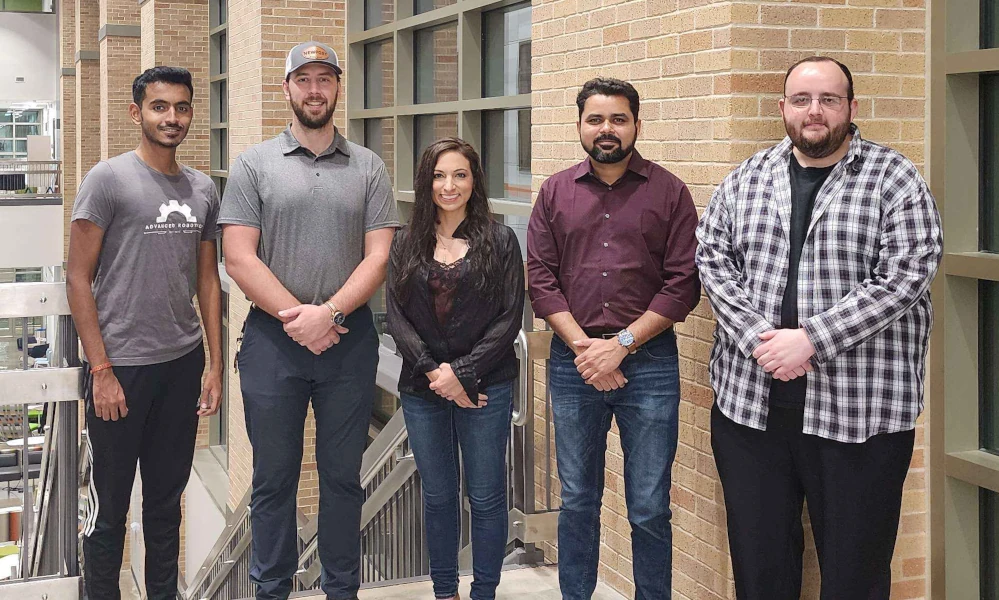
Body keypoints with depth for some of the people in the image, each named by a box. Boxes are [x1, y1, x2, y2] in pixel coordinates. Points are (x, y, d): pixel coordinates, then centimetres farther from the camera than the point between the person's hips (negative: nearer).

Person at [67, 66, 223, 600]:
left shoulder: (203, 190, 9)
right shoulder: (108, 180, -7)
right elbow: (78, 278, -8)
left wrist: (215, 366, 9)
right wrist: (102, 371, -13)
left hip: (183, 363, 5)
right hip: (122, 366, -5)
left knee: (167, 497, 15)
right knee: (108, 505, 4)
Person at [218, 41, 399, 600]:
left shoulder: (369, 168, 5)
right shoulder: (254, 165, 2)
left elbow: (379, 258, -1)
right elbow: (239, 259, -4)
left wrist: (328, 313, -14)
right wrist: (296, 317, -11)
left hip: (349, 339, 1)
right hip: (271, 339, -1)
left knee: (343, 476, 9)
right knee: (274, 479, 8)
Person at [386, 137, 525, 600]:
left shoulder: (500, 241, 0)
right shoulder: (406, 244, 6)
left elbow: (510, 317, -5)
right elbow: (396, 317, 1)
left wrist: (462, 372, -12)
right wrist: (434, 371, -11)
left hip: (485, 387, -2)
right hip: (421, 389, 2)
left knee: (486, 496, 5)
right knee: (437, 495, 12)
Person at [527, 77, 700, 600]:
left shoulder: (669, 193, 0)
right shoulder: (555, 193, 7)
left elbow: (683, 285, -5)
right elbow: (541, 279, 3)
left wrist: (620, 345, -11)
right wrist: (583, 348, -9)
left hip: (649, 361, -2)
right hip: (572, 360, 2)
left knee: (649, 508, 3)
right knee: (577, 501, 12)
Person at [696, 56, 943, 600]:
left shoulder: (895, 181, -3)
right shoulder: (745, 181, 9)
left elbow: (901, 278, -12)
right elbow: (713, 260, 4)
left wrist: (810, 340, -18)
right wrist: (759, 340, -12)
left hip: (859, 410, -3)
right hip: (749, 400, 4)